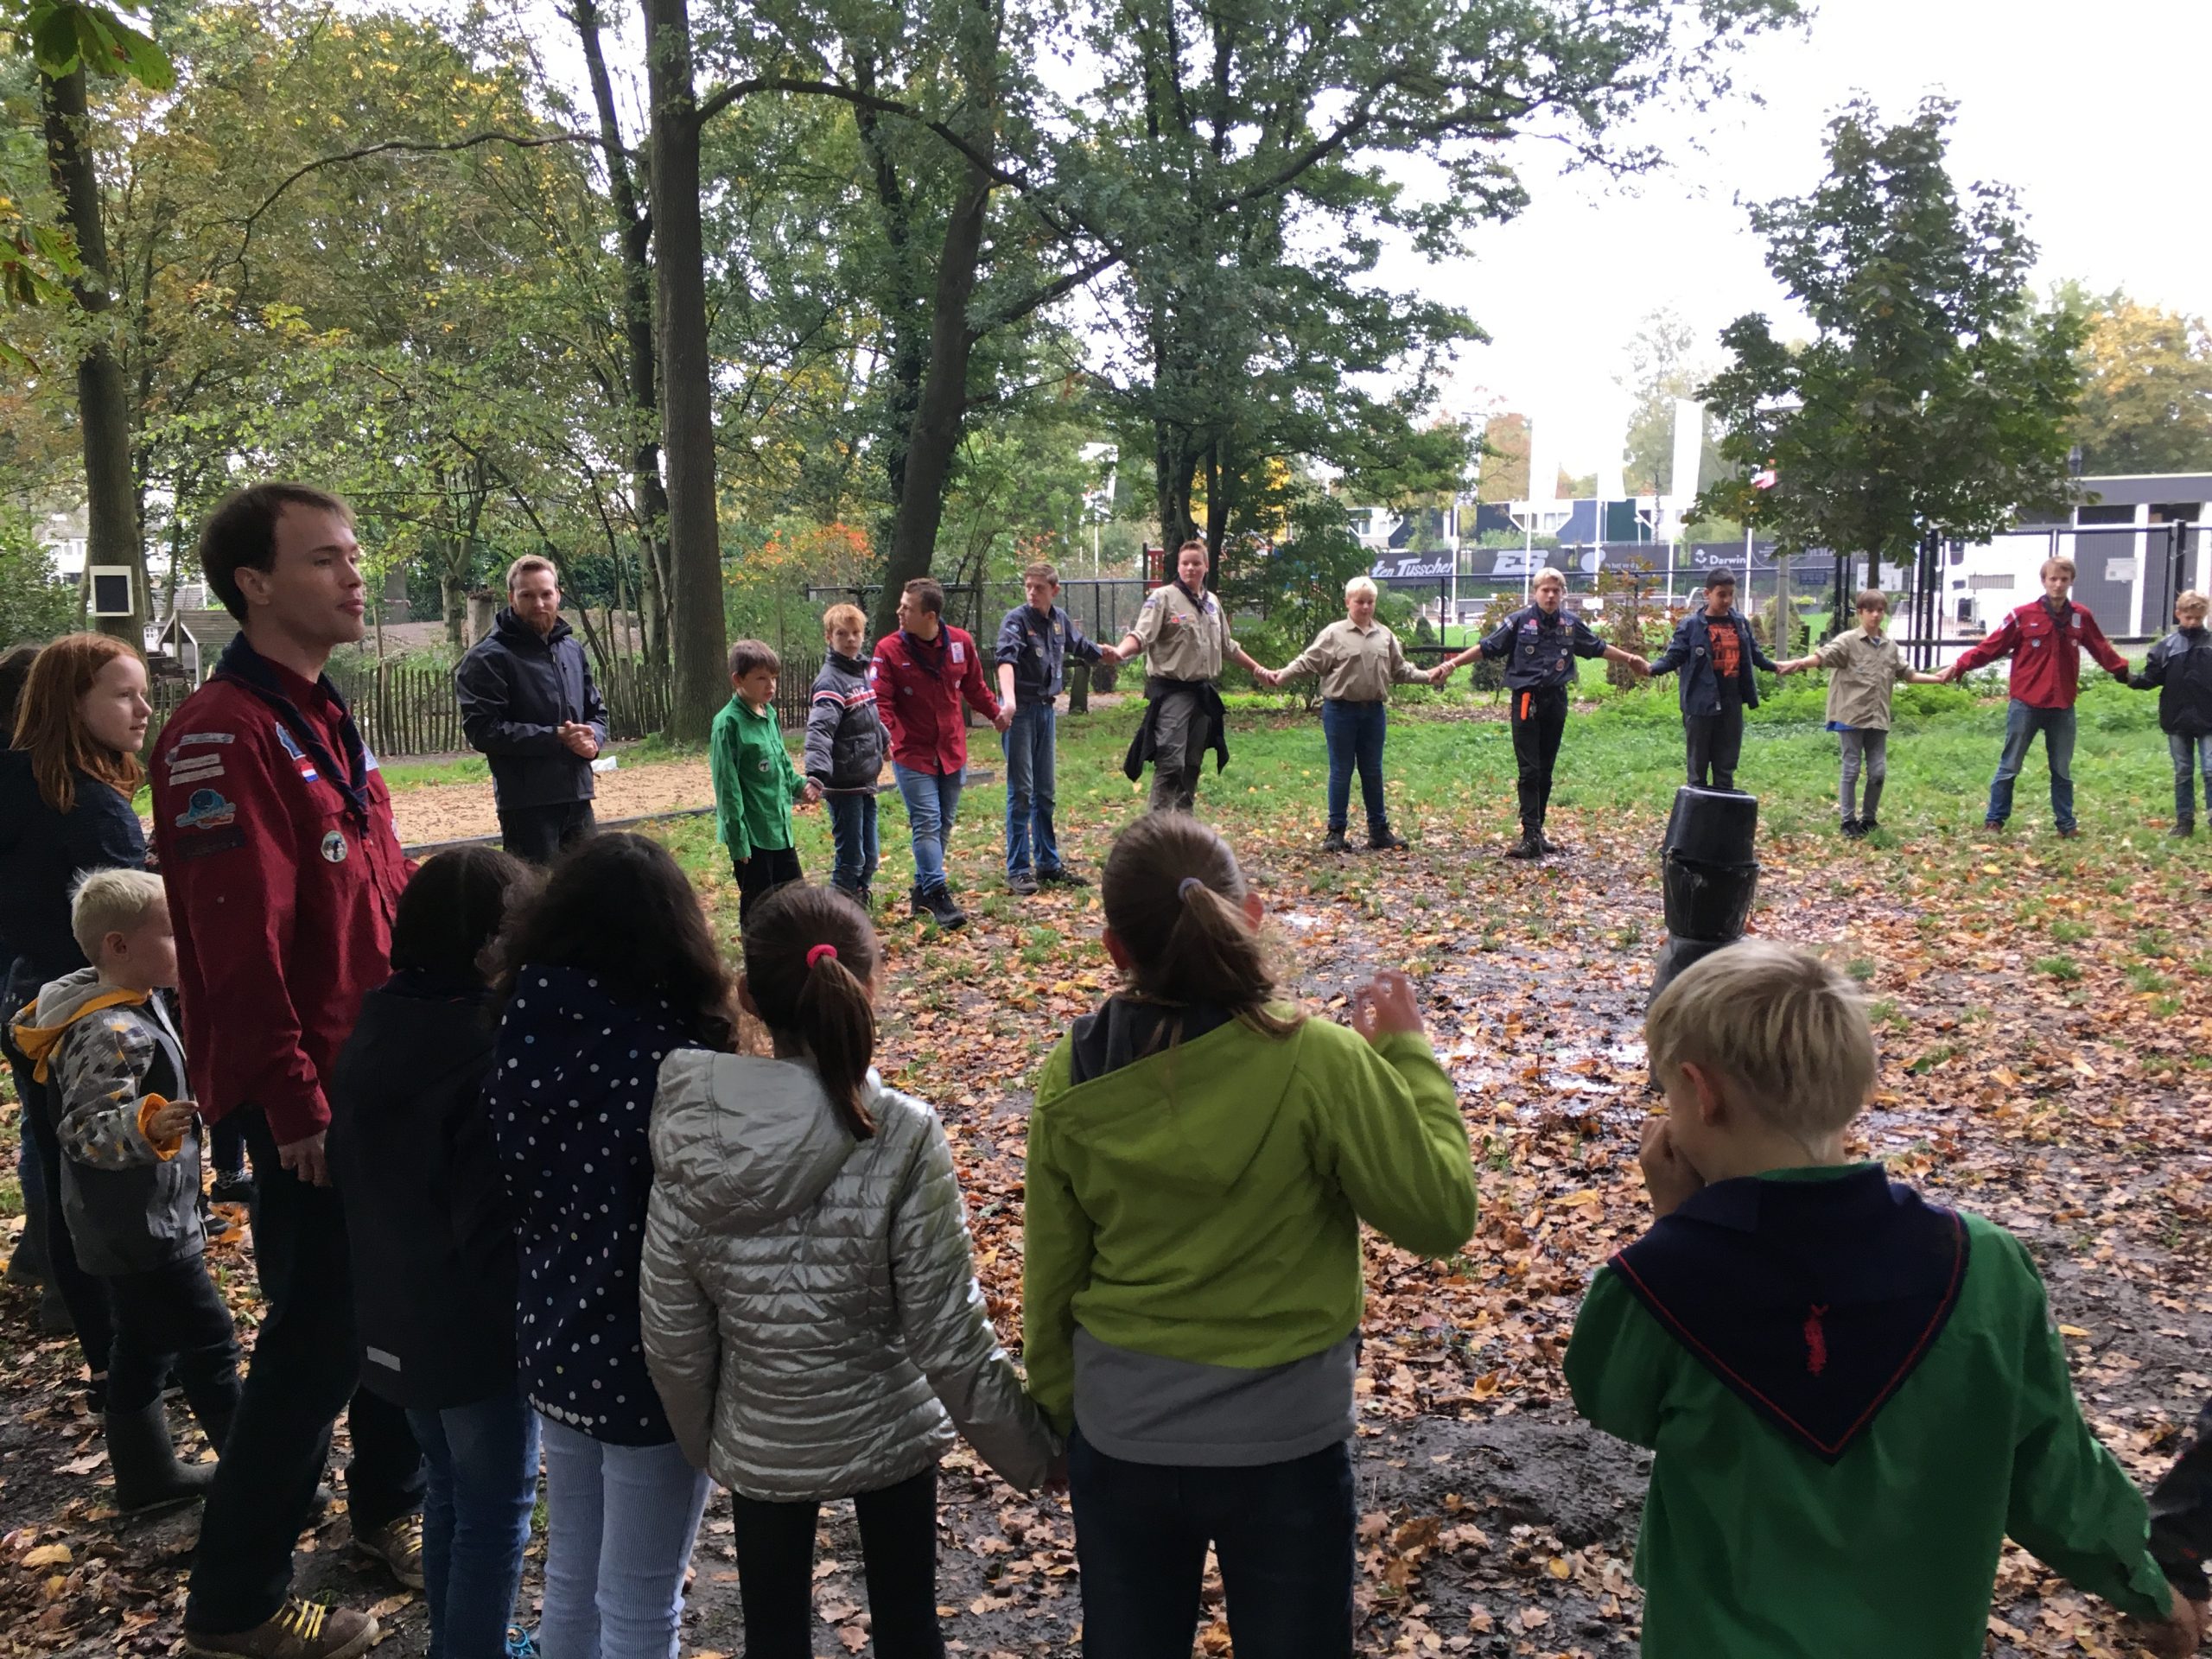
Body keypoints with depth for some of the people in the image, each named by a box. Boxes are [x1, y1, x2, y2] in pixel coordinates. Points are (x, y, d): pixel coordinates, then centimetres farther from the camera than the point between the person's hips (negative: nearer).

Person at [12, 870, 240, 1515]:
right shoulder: (113, 1034, -27)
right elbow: (86, 1129, -32)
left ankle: (147, 1475, 31)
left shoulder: (135, 1007, 5)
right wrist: (145, 1127, -48)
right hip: (143, 1228, -10)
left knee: (145, 1347, 19)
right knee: (209, 1344, -1)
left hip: (133, 1224, 10)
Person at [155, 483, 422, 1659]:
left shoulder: (324, 719, 11)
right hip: (308, 1099, -9)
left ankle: (391, 1509, 38)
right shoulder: (222, 733, -18)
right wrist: (291, 1102, -21)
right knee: (316, 1335, 2)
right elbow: (237, 946, -23)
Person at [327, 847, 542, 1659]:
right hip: (476, 1326, -8)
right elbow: (497, 1221, -25)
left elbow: (352, 1172, 10)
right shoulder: (488, 1053, -26)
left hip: (392, 1316, 8)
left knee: (448, 1488, 25)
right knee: (495, 1507, 10)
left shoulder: (372, 1030, 0)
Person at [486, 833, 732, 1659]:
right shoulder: (670, 1058, -25)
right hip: (651, 1363, -6)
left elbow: (515, 1193, 2)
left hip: (552, 1344, 6)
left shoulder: (525, 1036, -7)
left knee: (570, 1576, 25)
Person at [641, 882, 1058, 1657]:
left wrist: (701, 1441, 11)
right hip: (885, 1427, -1)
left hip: (758, 1443, 2)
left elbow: (672, 1336, -8)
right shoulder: (902, 1139, -25)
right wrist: (1031, 1450, -5)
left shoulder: (692, 1142, -18)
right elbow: (948, 1335, -20)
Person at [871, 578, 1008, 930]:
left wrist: (995, 712, 14)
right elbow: (880, 700, -16)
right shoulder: (889, 649, -13)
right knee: (927, 823, -11)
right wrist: (884, 732, -32)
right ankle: (937, 895, -9)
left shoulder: (960, 642, -3)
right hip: (912, 754, -4)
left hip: (952, 752, 4)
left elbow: (974, 686, 14)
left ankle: (923, 889, 25)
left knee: (943, 825, 12)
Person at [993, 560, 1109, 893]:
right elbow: (1006, 660, -31)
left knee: (1044, 792, 13)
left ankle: (1048, 865, 21)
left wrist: (1107, 655, 39)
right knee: (1021, 792, -5)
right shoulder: (1016, 620, -14)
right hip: (1020, 711, -6)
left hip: (1047, 709, 6)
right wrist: (1008, 700, -47)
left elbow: (1081, 646, 27)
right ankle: (1018, 869, 1)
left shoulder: (1060, 619, 6)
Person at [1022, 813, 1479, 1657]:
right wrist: (1410, 1055, -4)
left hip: (1120, 1435, 3)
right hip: (1284, 1435, -2)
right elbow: (1441, 1216, -14)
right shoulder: (1317, 1062, -22)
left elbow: (1050, 1277, -2)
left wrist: (1057, 1410, 14)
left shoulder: (1071, 1081, -11)